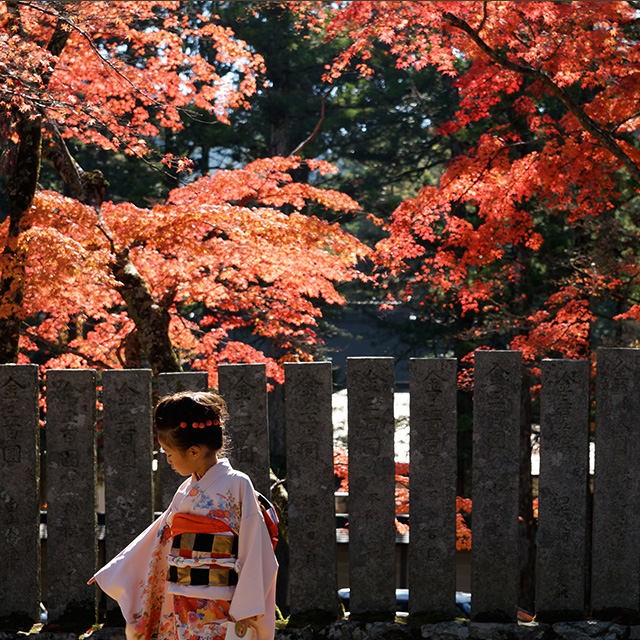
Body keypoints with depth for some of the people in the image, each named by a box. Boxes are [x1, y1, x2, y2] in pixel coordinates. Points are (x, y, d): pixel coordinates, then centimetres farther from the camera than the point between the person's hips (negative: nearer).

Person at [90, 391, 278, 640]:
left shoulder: (237, 485, -7)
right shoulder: (186, 491, 14)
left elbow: (254, 552, -10)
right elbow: (160, 536, 25)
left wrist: (245, 613, -14)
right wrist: (110, 573, 31)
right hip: (178, 612, 7)